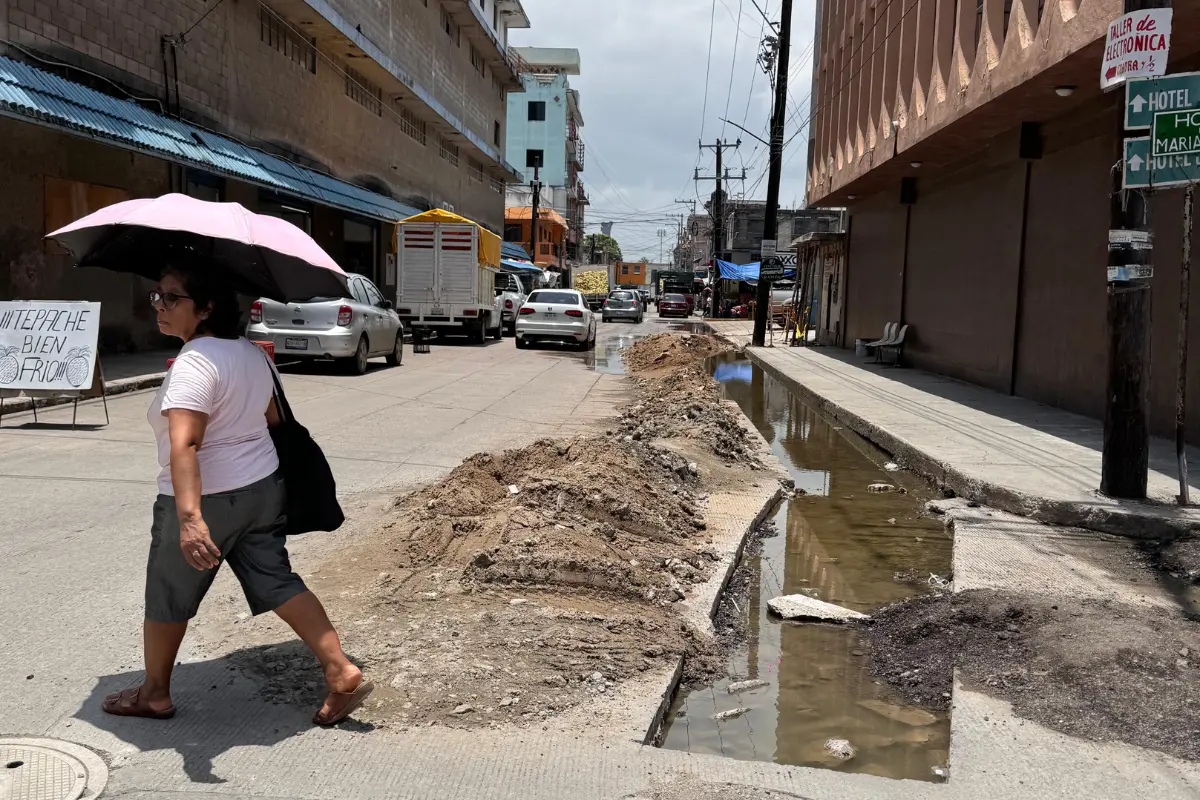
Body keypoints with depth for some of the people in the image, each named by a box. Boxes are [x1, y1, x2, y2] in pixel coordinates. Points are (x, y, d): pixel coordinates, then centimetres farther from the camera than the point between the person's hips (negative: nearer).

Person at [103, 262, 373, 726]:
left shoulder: (195, 363, -22)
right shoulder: (252, 353, 4)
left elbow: (184, 445, -33)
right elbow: (273, 418, 16)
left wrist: (189, 518, -42)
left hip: (206, 500, -7)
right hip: (264, 489, 8)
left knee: (168, 598, 14)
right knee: (277, 584, 10)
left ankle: (154, 693, 32)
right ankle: (343, 674, 3)